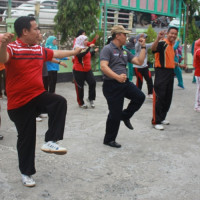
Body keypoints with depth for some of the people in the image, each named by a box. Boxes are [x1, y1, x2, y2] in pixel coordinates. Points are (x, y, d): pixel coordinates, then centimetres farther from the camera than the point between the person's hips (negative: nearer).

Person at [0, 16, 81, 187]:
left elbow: (56, 53, 28)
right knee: (26, 138, 5)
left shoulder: (39, 49, 9)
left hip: (39, 96, 5)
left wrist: (74, 52, 40)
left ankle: (50, 141, -15)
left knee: (60, 102, -25)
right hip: (19, 102, -5)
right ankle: (26, 173, 27)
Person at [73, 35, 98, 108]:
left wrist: (94, 51, 17)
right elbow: (82, 55, -32)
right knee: (80, 87, 4)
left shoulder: (85, 48, 12)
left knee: (93, 82, -10)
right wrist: (89, 47, -30)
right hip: (79, 70, -7)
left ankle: (91, 99, 6)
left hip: (88, 70, 7)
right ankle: (81, 103, 17)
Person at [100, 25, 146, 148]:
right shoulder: (108, 49, -9)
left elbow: (139, 62, 12)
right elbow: (103, 66, -22)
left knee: (140, 97, -2)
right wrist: (117, 77, -34)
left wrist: (143, 47, 8)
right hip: (112, 85, -7)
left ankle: (125, 116, 22)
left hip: (125, 83, 7)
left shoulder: (125, 52, 15)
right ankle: (109, 140, 15)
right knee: (115, 114, -3)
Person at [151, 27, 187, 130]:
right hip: (161, 73, -9)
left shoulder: (172, 45, 17)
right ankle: (156, 121, -2)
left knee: (168, 98, 14)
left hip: (170, 73, 9)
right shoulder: (163, 43, -11)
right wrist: (158, 38, -50)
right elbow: (153, 49, -35)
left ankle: (162, 118, 26)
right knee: (159, 97, -7)